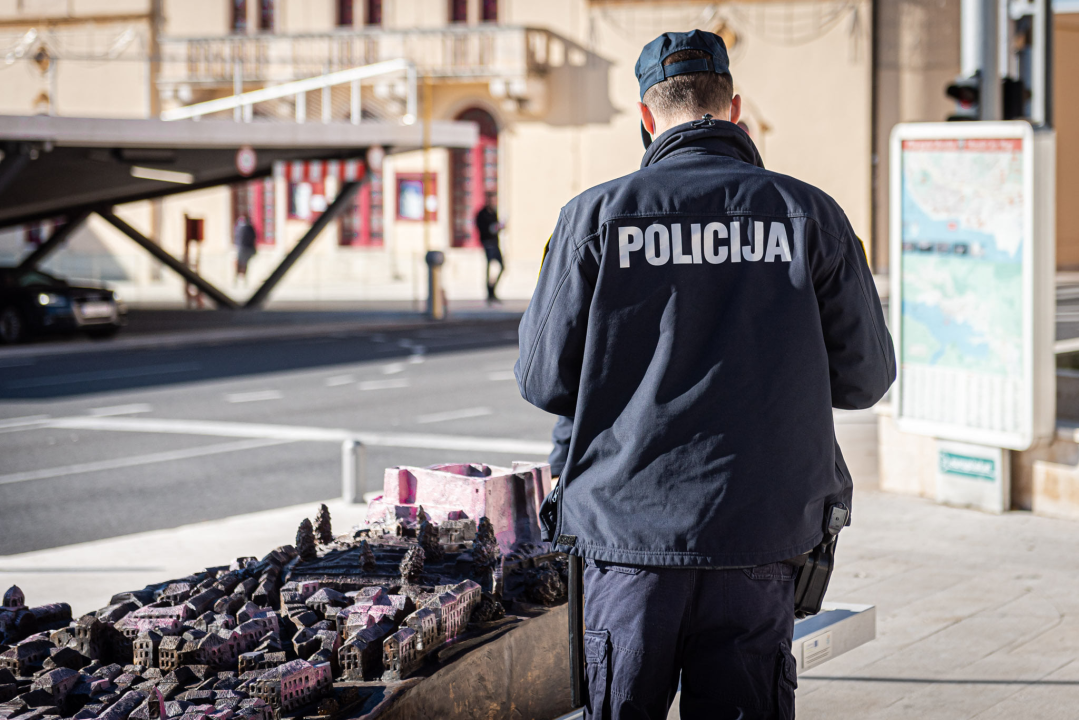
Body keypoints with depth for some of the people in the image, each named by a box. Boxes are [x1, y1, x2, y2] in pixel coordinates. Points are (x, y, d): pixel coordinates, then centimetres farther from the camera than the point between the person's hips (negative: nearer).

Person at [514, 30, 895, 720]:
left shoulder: (596, 215, -2)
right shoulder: (808, 213, 0)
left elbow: (546, 383, -1)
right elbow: (865, 377, 5)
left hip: (630, 526, 0)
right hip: (760, 535, 1)